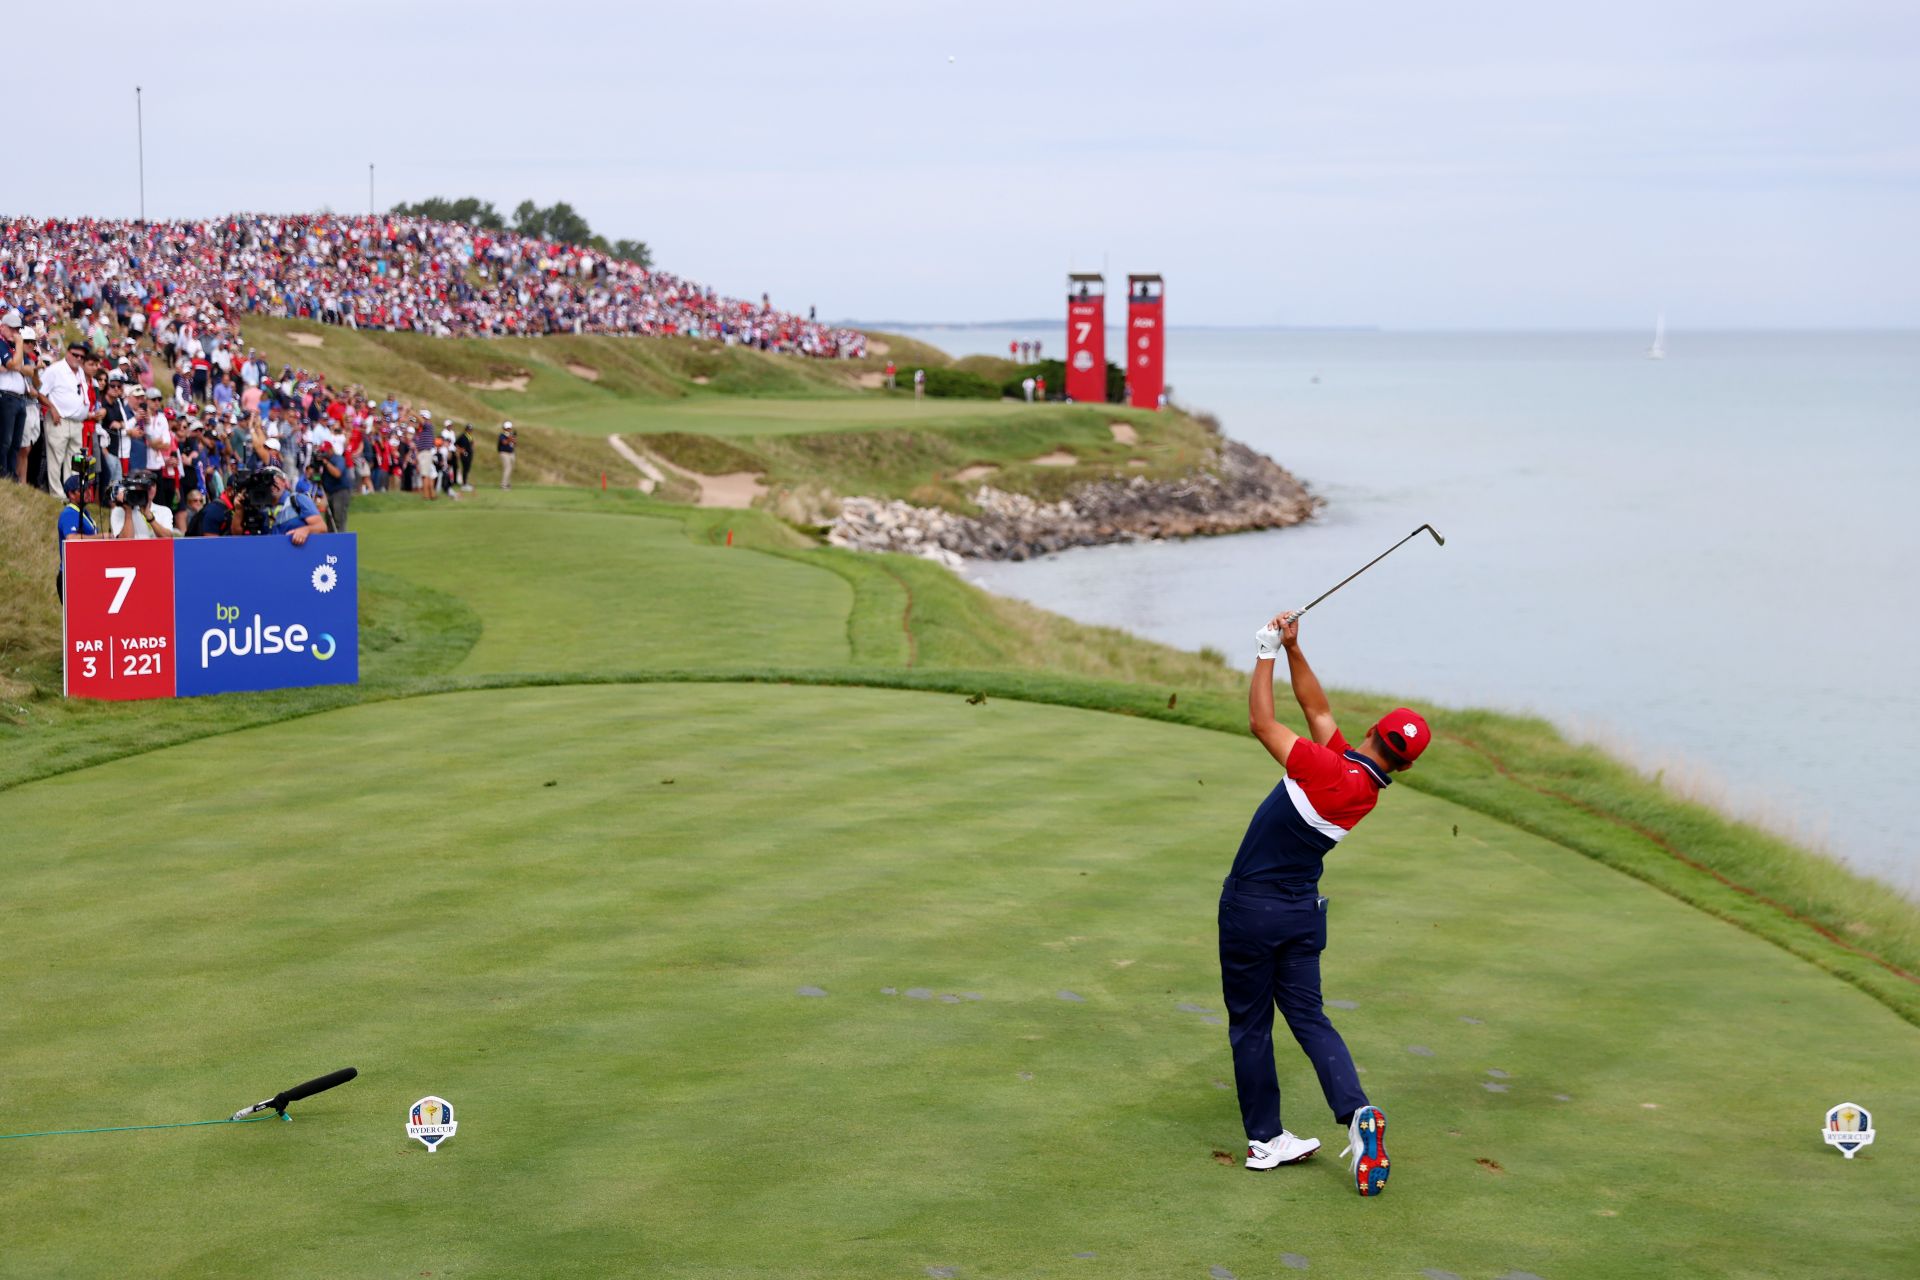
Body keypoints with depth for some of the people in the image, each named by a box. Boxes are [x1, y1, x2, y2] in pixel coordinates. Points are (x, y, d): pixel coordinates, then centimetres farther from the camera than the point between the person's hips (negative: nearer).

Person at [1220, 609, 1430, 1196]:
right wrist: (1293, 650, 2)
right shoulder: (1369, 790, 1)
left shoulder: (1329, 770, -21)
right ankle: (1357, 1111, -10)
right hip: (1303, 912, 6)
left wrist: (1269, 652, -6)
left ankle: (1264, 1138, 11)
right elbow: (1317, 708, 7)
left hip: (1249, 908, -6)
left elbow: (1261, 722, -15)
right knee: (1308, 1017, 11)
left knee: (1249, 1025, 6)